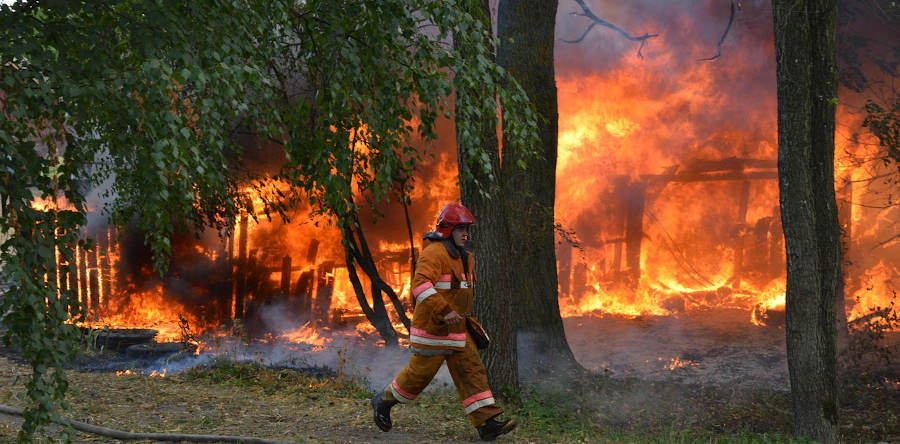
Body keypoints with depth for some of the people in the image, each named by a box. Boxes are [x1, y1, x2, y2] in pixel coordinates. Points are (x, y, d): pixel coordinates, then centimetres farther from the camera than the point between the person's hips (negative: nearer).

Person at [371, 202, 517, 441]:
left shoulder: (464, 257, 14)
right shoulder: (434, 253, -16)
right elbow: (421, 285, -31)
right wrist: (444, 312, -37)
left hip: (457, 331, 8)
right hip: (433, 329, -8)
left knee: (471, 371, 0)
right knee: (420, 373, 1)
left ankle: (487, 424, -5)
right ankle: (383, 401, 24)